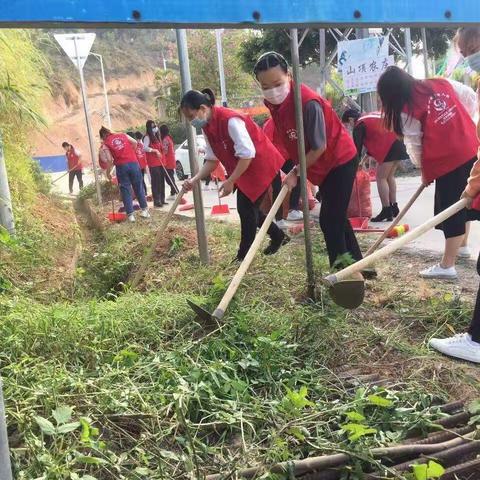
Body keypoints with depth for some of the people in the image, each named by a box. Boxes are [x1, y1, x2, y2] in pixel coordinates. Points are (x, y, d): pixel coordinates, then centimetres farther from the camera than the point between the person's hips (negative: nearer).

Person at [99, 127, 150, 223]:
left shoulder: (106, 144, 4)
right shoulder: (123, 135, 13)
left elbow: (109, 160, -5)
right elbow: (134, 142, 7)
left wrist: (108, 172, 4)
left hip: (121, 166, -2)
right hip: (133, 163, 2)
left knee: (125, 190, 5)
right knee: (138, 187, 13)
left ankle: (130, 214, 4)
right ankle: (145, 209, 17)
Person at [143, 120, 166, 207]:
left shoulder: (157, 137, 19)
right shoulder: (147, 137, -7)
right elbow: (145, 148, -20)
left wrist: (162, 160, 17)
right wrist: (155, 150, -23)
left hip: (160, 162, 8)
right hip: (153, 163, -8)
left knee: (161, 181, 10)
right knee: (155, 182, -7)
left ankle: (162, 199, 17)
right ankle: (156, 201, -5)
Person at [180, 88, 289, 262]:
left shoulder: (230, 120, -29)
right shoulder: (207, 127, 0)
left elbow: (247, 154, -29)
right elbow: (212, 160, 1)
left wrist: (230, 181, -25)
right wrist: (194, 180, -11)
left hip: (262, 165, -9)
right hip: (244, 169, 9)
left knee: (247, 208, -5)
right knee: (245, 207, 11)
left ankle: (243, 256, 9)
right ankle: (278, 236, 29)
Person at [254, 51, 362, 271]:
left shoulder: (308, 102, -30)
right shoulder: (273, 103, -6)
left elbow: (319, 147, -25)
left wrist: (296, 173, -16)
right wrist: (298, 168, -3)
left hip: (340, 160, -8)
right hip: (321, 166, 8)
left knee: (329, 220, -10)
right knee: (336, 218, 15)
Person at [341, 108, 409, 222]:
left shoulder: (359, 126, 0)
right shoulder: (370, 117, 26)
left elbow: (357, 148, -1)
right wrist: (368, 156, 33)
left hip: (389, 147, -9)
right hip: (399, 142, 9)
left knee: (381, 178, -2)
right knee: (389, 176, 19)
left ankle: (387, 211, -3)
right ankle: (394, 207, 25)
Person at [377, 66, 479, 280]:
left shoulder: (406, 110, -10)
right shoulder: (441, 83, 6)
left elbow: (414, 145, -5)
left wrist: (424, 171, 8)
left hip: (447, 162, -7)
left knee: (451, 211, -2)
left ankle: (447, 266, 4)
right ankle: (462, 245, 38)